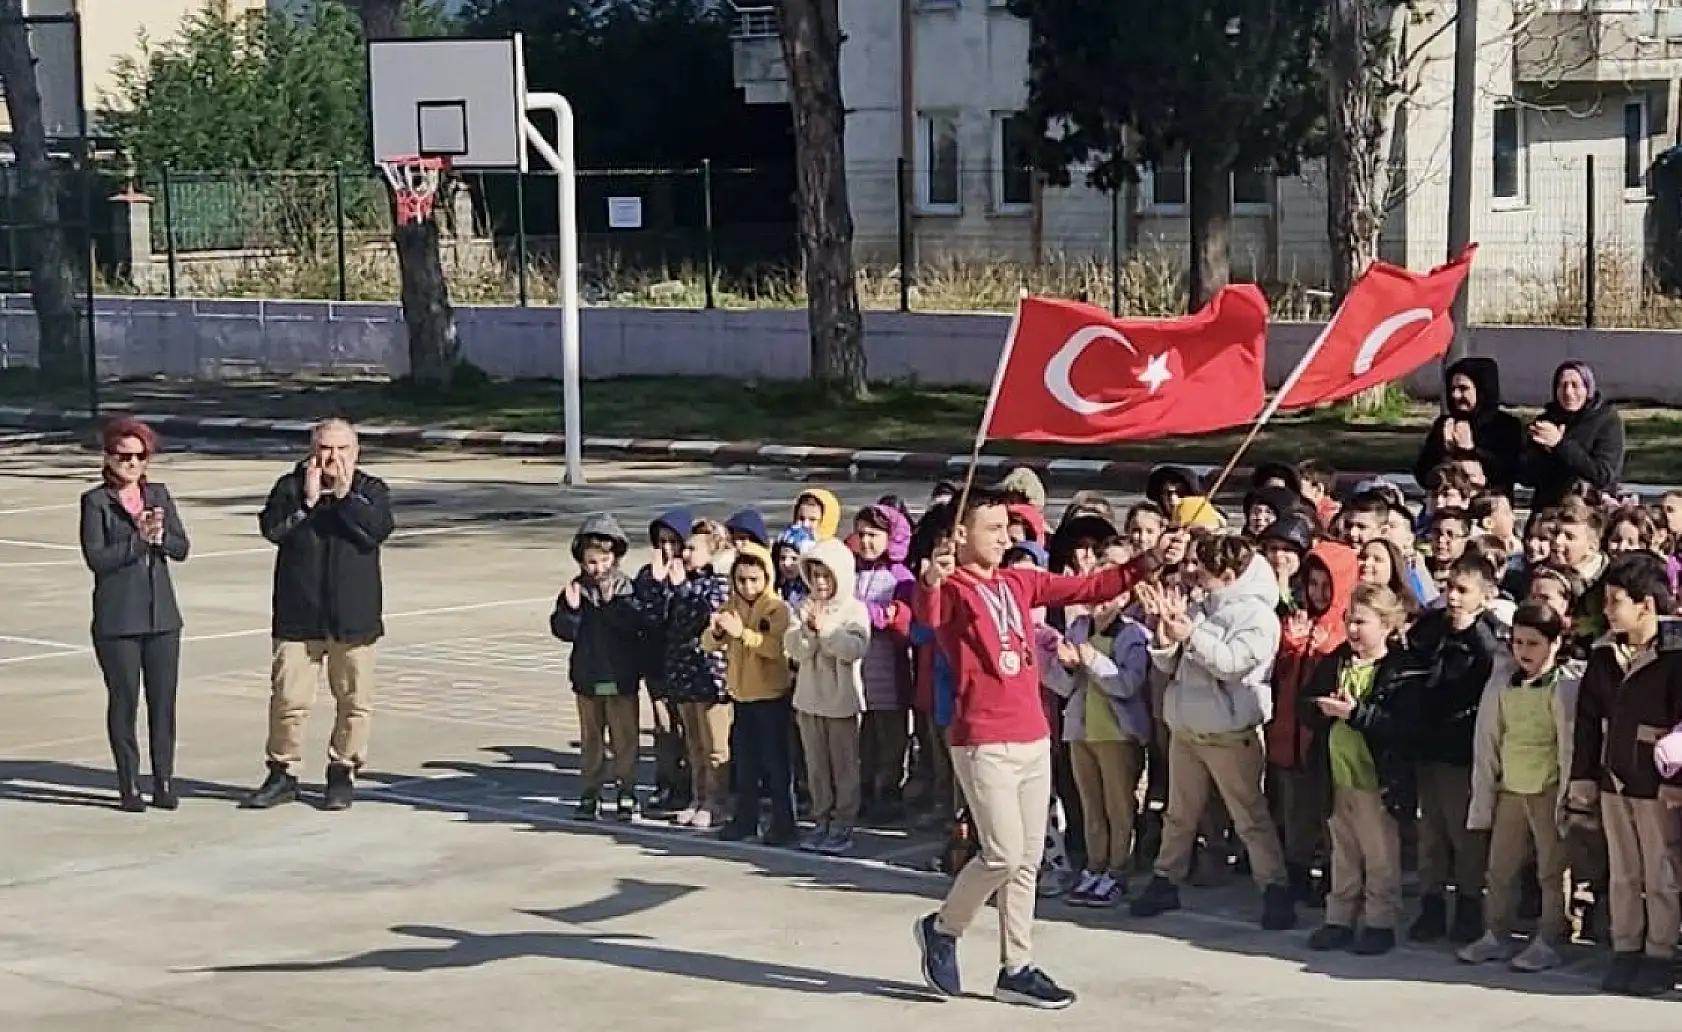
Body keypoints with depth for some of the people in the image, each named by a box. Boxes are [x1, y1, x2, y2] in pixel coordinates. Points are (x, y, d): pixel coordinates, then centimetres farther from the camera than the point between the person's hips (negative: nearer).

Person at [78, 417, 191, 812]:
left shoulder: (159, 494, 9)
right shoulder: (95, 501, -4)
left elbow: (181, 548, 3)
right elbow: (96, 557, -13)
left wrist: (160, 535, -16)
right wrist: (139, 539, -19)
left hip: (162, 615, 4)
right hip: (117, 619, -4)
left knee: (163, 701, 4)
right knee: (124, 701, 2)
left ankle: (163, 782, 13)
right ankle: (129, 786, 10)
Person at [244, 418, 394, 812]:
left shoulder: (371, 490, 4)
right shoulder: (290, 487, 5)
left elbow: (379, 529, -14)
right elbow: (272, 528, -10)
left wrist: (345, 495, -15)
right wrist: (307, 500, -15)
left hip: (353, 616, 0)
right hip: (298, 614, 0)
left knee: (354, 698, 4)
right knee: (288, 696, 1)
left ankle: (343, 772, 17)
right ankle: (282, 775, 12)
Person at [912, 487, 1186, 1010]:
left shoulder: (1021, 582, 13)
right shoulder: (952, 588, -9)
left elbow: (1090, 588, 14)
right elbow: (926, 614, -32)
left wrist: (1151, 561, 6)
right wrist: (930, 582, -54)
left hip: (1034, 738, 8)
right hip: (984, 743, -8)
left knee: (1028, 860, 9)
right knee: (1003, 853, -10)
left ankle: (1015, 970, 17)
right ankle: (942, 928, 15)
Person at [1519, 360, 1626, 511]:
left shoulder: (1608, 420, 2)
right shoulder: (1544, 421, 13)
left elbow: (1604, 475, -10)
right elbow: (1525, 476, 7)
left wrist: (1561, 445, -14)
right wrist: (1547, 451, -11)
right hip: (1547, 509, 3)